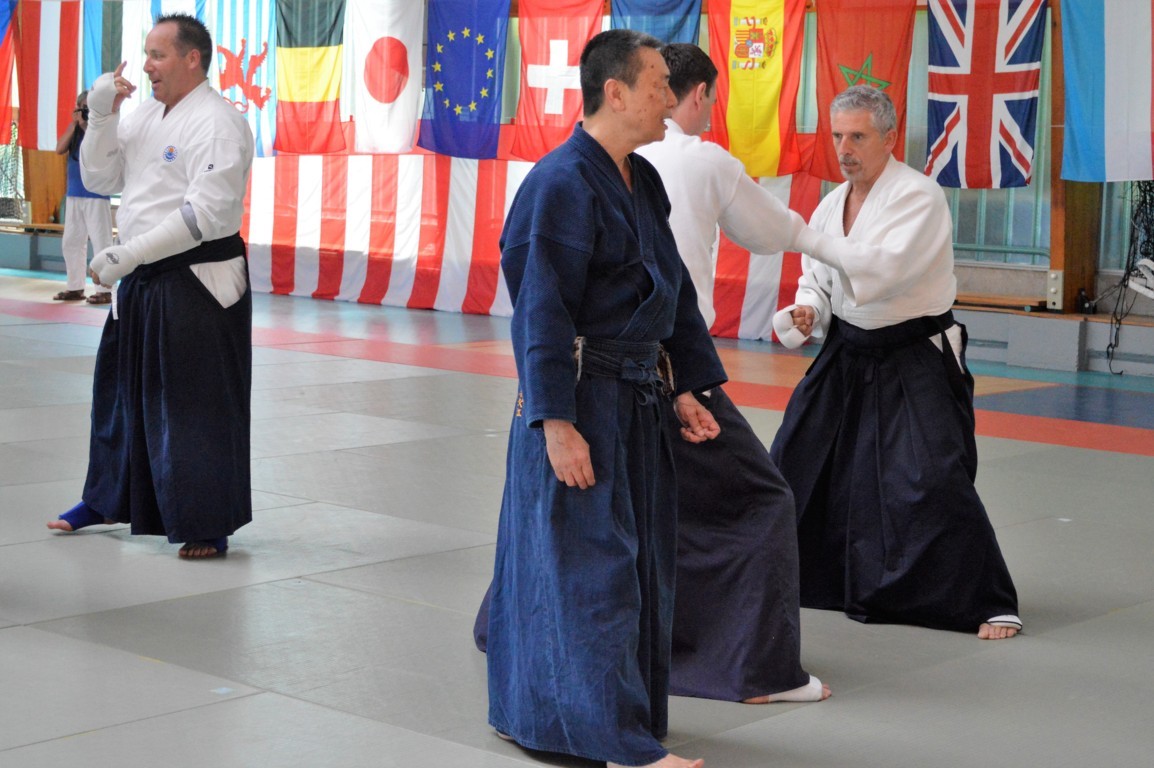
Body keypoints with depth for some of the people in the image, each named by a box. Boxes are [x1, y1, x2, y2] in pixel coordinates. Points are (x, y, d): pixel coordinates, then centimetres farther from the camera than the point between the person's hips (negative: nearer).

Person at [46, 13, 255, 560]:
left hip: (196, 282, -9)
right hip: (142, 277, 9)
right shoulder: (147, 115, 12)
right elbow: (100, 178, 12)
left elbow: (206, 214, -23)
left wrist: (126, 255, -22)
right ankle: (106, 499, 37)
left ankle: (208, 526, 7)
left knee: (197, 403, -3)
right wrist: (101, 115, -4)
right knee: (120, 386, 19)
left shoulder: (215, 123, -15)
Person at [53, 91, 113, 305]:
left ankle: (104, 290, -6)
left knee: (100, 242, -7)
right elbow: (59, 149, -1)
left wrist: (88, 126, -16)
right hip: (74, 193, 7)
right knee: (70, 242, 10)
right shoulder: (75, 129, 12)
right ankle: (75, 287, 18)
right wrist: (74, 124, -7)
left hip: (96, 194, -7)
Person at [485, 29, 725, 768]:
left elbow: (675, 290, 19)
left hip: (640, 400, 10)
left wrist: (686, 387, 14)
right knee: (594, 566, -5)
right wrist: (556, 422, -20)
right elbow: (544, 312, -18)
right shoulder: (562, 185, -16)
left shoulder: (643, 181, 12)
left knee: (644, 560, 15)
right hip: (581, 400, -10)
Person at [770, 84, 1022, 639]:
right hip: (846, 354, 7)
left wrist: (805, 238, -33)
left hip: (914, 360, -7)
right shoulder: (832, 203, 6)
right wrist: (805, 313, -11)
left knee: (934, 482, -16)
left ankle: (990, 603, -5)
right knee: (794, 462, 14)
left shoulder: (919, 197, -17)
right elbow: (817, 280, 13)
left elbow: (886, 267, -31)